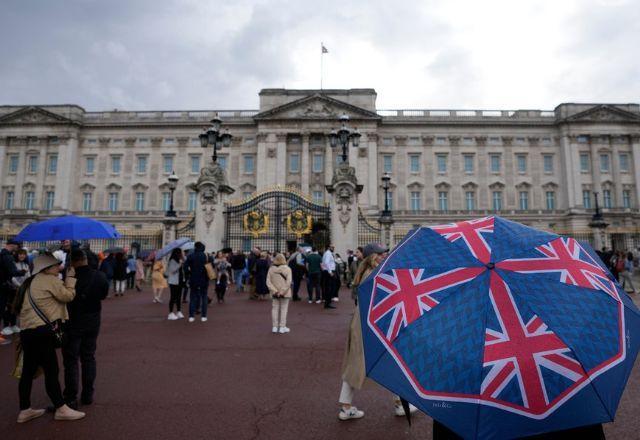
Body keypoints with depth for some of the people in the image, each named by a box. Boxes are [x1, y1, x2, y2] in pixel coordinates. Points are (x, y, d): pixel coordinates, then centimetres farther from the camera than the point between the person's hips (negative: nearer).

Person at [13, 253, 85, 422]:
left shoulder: (30, 283, 19)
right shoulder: (50, 280, -9)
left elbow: (17, 307, 20)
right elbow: (68, 295, -9)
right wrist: (70, 277, 1)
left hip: (27, 332, 10)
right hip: (41, 333, -10)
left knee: (28, 371, 15)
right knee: (51, 371, -1)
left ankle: (25, 410, 24)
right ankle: (61, 409, 7)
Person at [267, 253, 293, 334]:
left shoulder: (271, 269, -1)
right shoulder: (287, 269, -10)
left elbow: (268, 281, -7)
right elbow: (288, 282, -18)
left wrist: (274, 290, -11)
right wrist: (282, 291, -16)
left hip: (275, 293, 3)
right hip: (285, 293, -3)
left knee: (275, 308, 13)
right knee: (283, 309, 7)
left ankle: (274, 327, 17)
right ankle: (282, 327, 9)